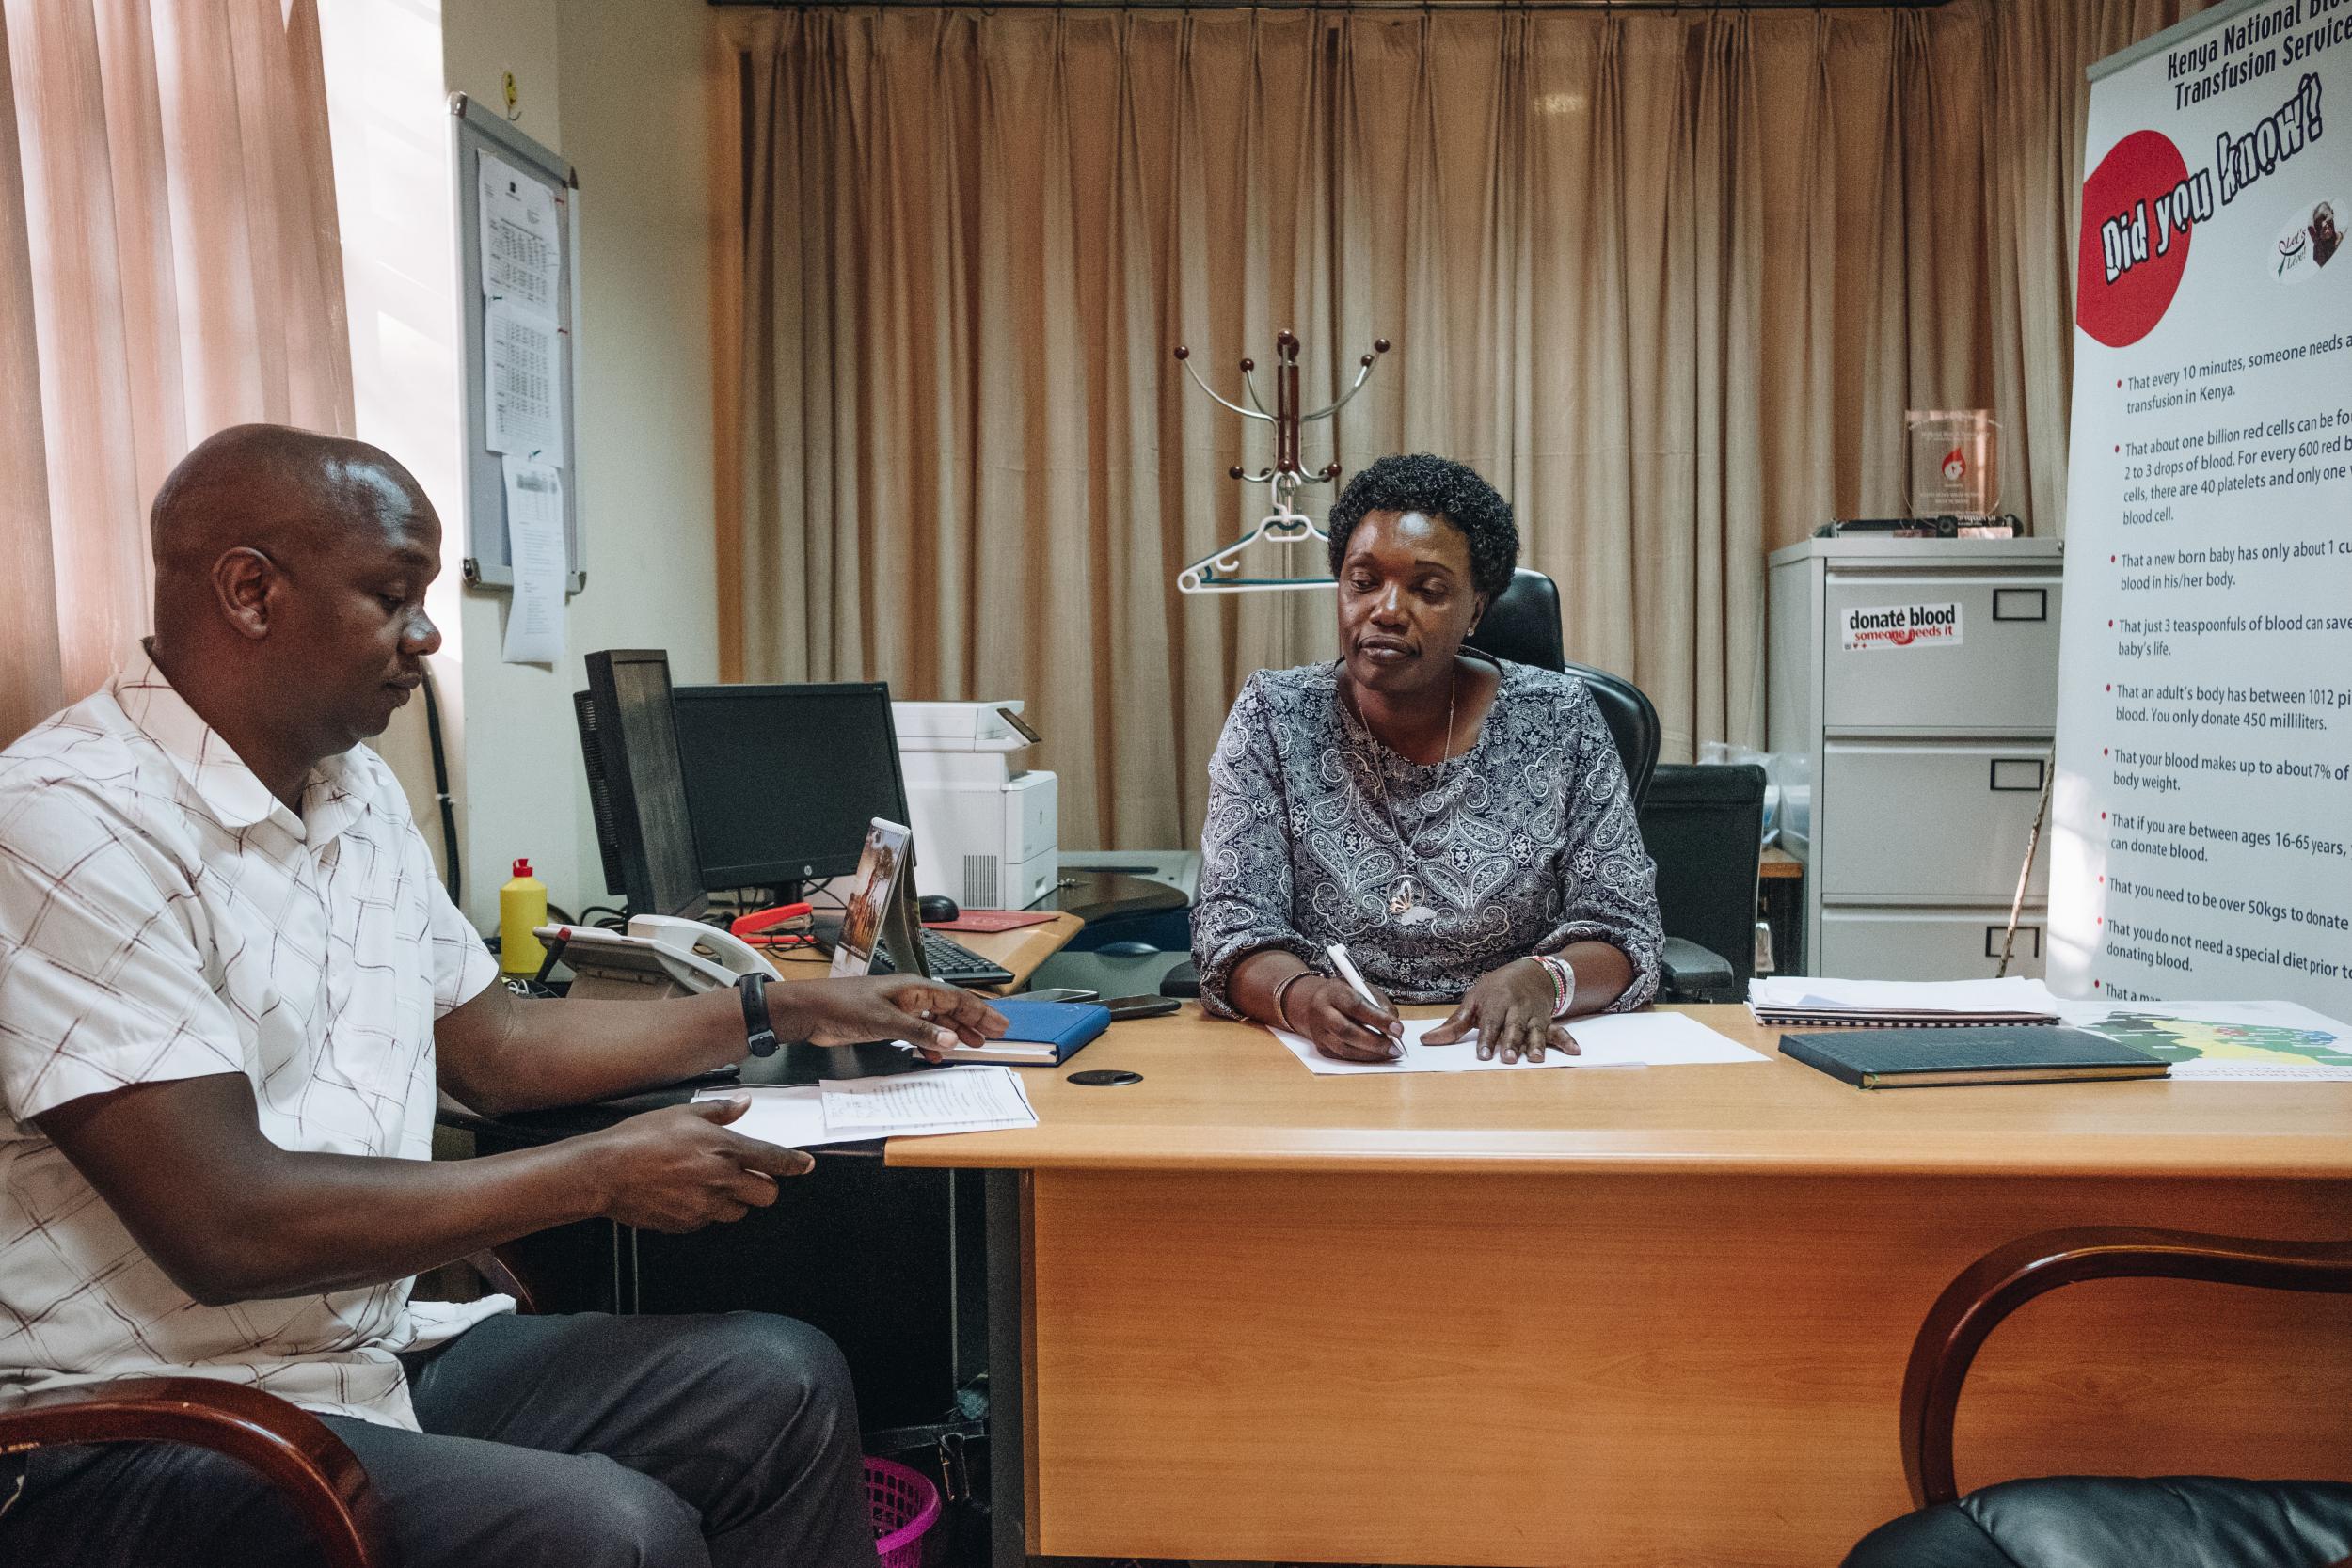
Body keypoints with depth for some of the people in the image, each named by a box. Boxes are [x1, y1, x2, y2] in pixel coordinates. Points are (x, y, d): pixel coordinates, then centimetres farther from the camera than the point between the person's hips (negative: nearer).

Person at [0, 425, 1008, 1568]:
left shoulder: (358, 791, 9)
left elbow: (495, 1046, 18)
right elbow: (226, 1229, -24)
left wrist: (786, 1011, 15)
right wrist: (599, 1177, -17)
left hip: (373, 1351, 8)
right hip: (132, 1431, -8)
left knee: (782, 1381, -3)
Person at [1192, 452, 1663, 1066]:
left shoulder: (1558, 722, -1)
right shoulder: (1272, 718, -1)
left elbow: (1623, 932, -1)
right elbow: (1231, 930, -7)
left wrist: (1541, 980, -23)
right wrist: (1301, 997, -29)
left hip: (1511, 1063, 0)